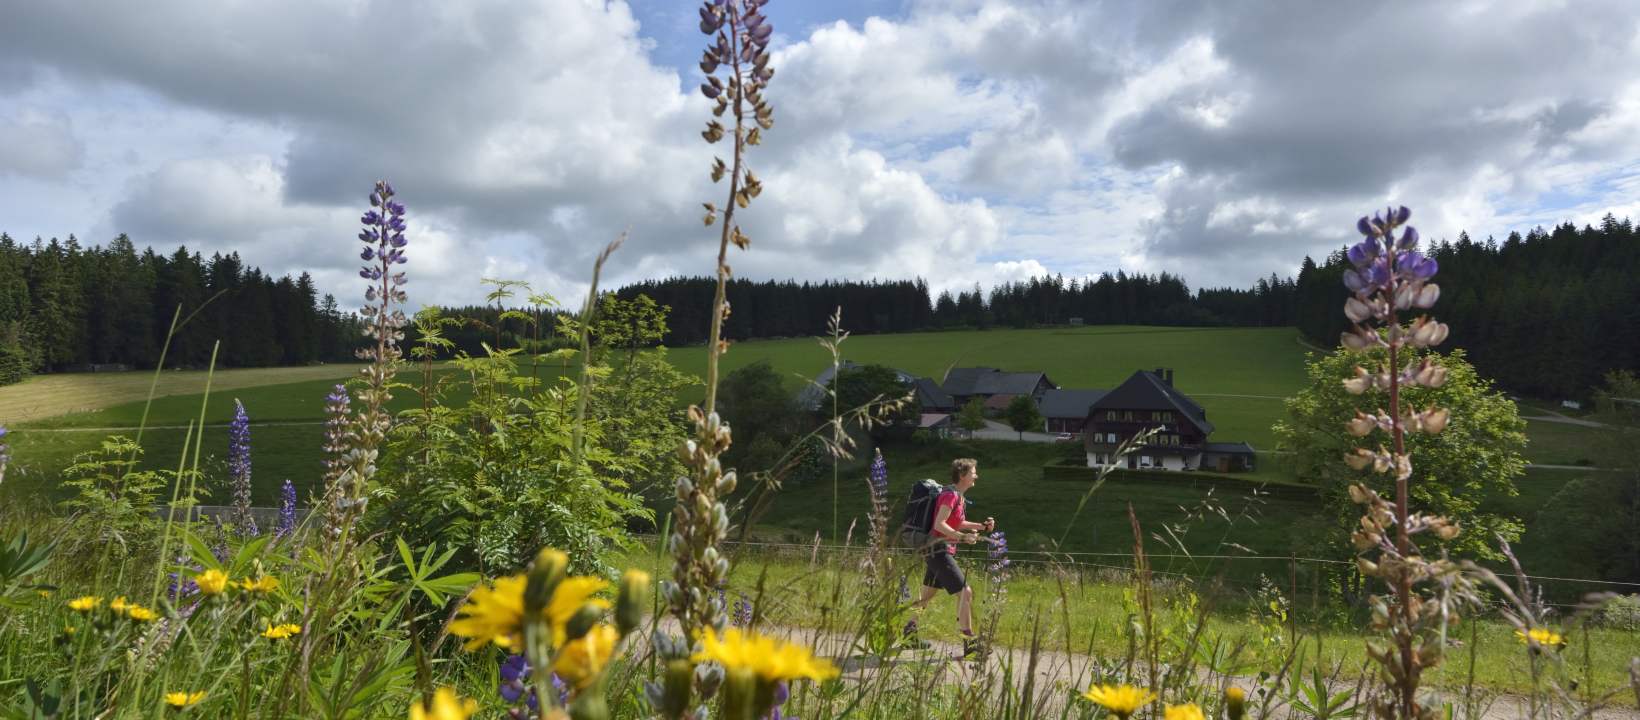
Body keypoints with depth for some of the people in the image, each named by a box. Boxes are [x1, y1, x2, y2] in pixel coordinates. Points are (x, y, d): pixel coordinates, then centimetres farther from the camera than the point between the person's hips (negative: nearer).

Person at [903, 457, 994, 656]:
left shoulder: (958, 496, 14)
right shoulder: (950, 495, -16)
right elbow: (940, 524, -23)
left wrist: (981, 526, 15)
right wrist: (963, 537, -29)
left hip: (938, 551, 10)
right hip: (939, 550, -10)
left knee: (928, 594, 17)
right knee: (965, 593, -9)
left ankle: (909, 634, 26)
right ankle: (969, 643, -5)